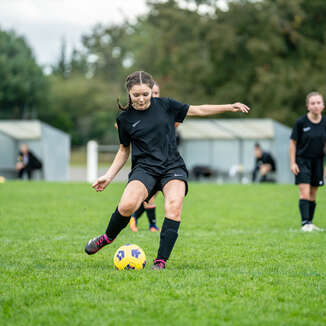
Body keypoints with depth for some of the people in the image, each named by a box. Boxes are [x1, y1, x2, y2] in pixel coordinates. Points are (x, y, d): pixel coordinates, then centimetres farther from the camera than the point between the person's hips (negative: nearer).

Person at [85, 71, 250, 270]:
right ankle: (107, 238, 2)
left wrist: (229, 107, 12)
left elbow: (197, 110, 16)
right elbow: (124, 150, 19)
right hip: (144, 168, 0)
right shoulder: (125, 119, 7)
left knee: (174, 205, -29)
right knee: (127, 205, -29)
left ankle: (161, 262, -26)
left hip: (173, 166, 1)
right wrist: (109, 176, 12)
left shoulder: (165, 106, 6)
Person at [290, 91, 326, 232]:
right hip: (302, 160, -4)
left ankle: (310, 222, 20)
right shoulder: (301, 122, -12)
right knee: (305, 193, -13)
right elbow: (293, 142, -5)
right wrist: (292, 163, -8)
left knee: (313, 195, 10)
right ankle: (305, 223, -13)